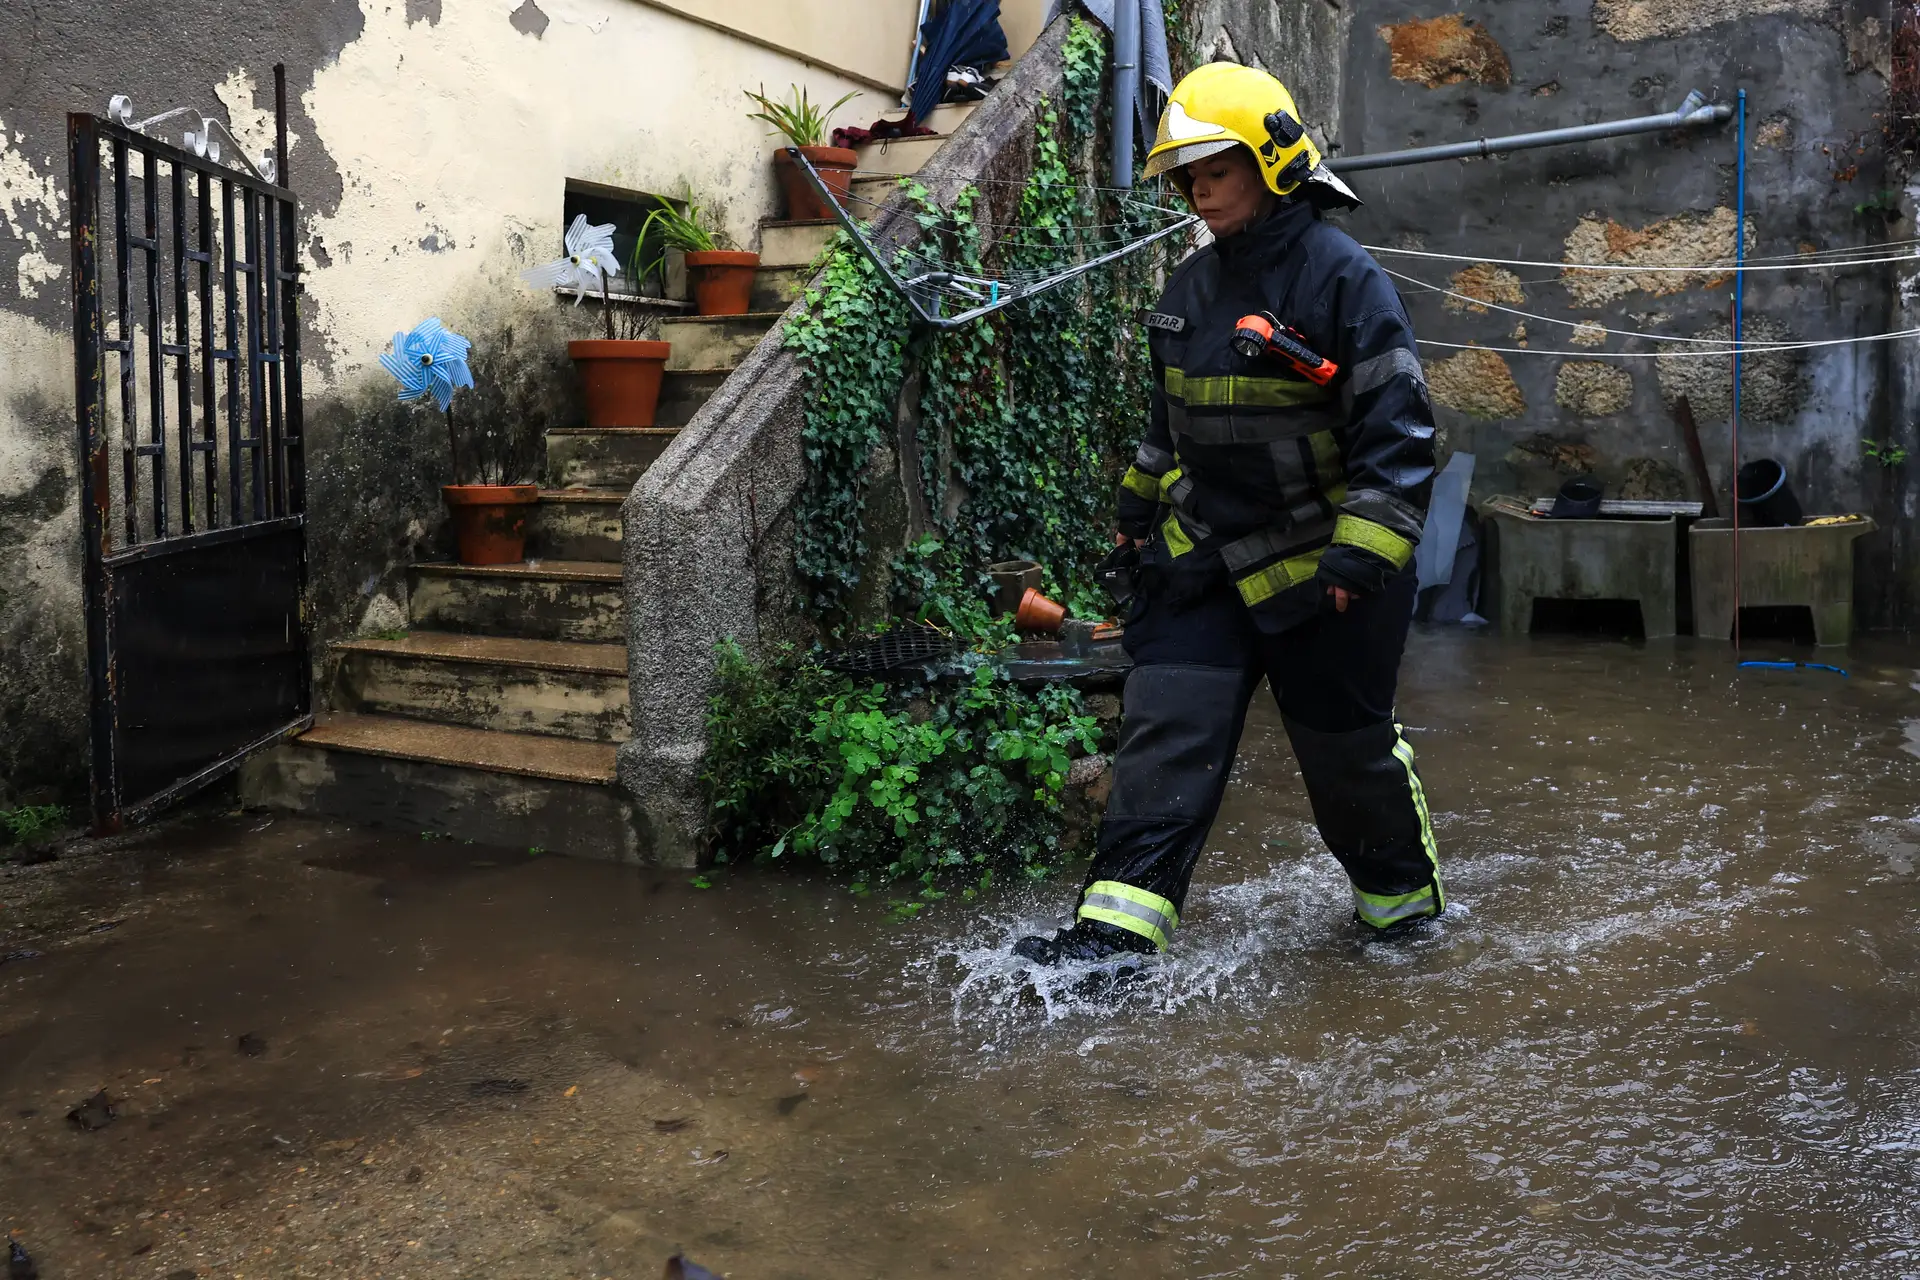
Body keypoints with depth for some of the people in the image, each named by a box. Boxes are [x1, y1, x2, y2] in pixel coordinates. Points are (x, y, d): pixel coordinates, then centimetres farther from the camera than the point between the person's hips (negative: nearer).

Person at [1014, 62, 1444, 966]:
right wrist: (1138, 507, 26)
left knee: (1347, 748, 10)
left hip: (1317, 573, -5)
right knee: (1163, 733, -3)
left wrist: (1362, 558, -22)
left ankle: (1401, 895, 36)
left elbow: (1396, 432, -16)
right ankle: (1118, 926, -2)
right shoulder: (1189, 288, 8)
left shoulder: (1343, 278, -13)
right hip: (1202, 558, 6)